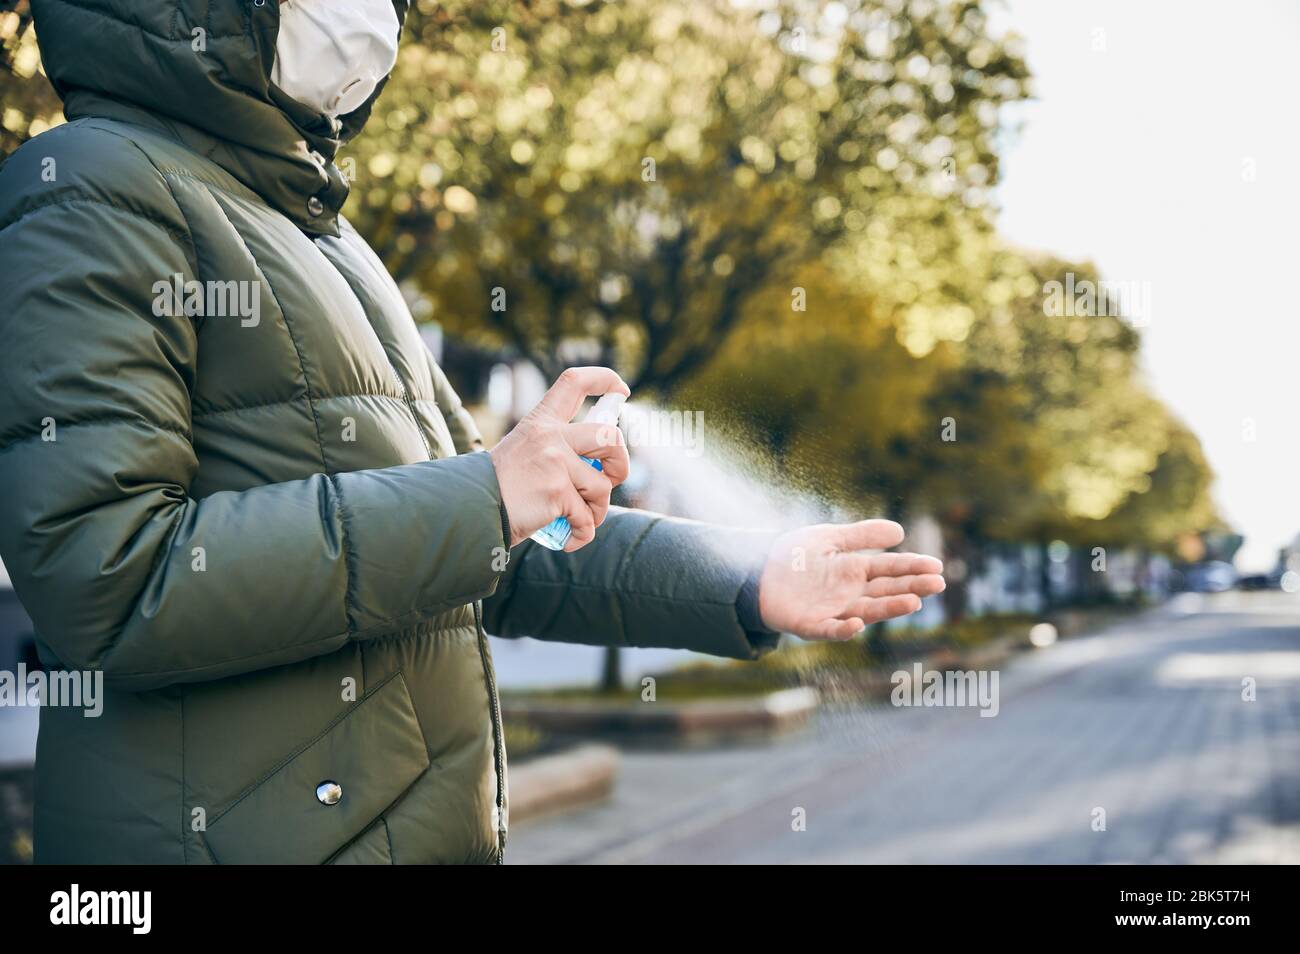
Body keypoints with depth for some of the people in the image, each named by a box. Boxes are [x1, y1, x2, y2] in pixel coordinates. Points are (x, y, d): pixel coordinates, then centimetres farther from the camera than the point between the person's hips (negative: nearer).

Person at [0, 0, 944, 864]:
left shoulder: (329, 245, 18)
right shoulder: (93, 195, -10)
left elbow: (496, 548, 17)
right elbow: (105, 585, -22)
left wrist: (743, 584, 4)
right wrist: (481, 497, -21)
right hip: (244, 833, -8)